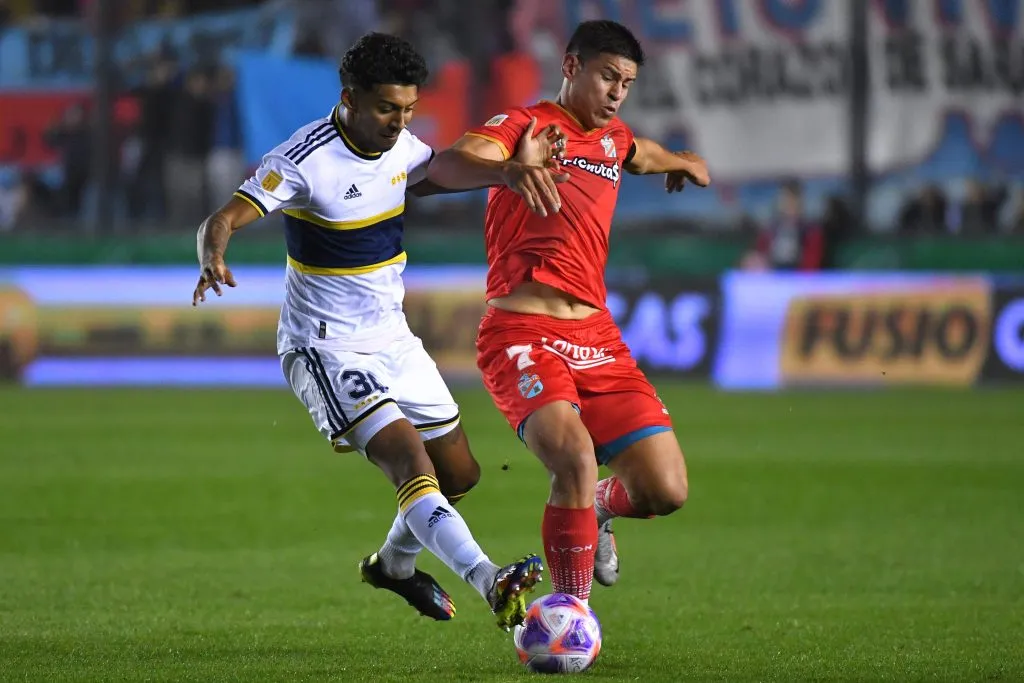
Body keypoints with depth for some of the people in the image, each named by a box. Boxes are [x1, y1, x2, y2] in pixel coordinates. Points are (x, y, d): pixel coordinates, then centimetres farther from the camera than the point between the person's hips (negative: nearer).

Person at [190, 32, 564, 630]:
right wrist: (214, 259, -52)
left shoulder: (400, 145, -1)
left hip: (393, 340, 8)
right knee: (411, 461, -26)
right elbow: (222, 221, -28)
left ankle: (394, 563, 42)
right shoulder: (306, 160, -22)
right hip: (327, 350, -8)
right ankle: (490, 582, -40)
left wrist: (511, 170, -8)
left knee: (459, 473, 17)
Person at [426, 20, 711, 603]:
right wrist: (507, 170, -39)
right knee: (577, 459, -31)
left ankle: (596, 508, 30)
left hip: (596, 336, 6)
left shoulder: (614, 139, 21)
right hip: (522, 333, -6)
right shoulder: (526, 124, 1)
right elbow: (446, 166, -21)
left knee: (666, 491, -6)